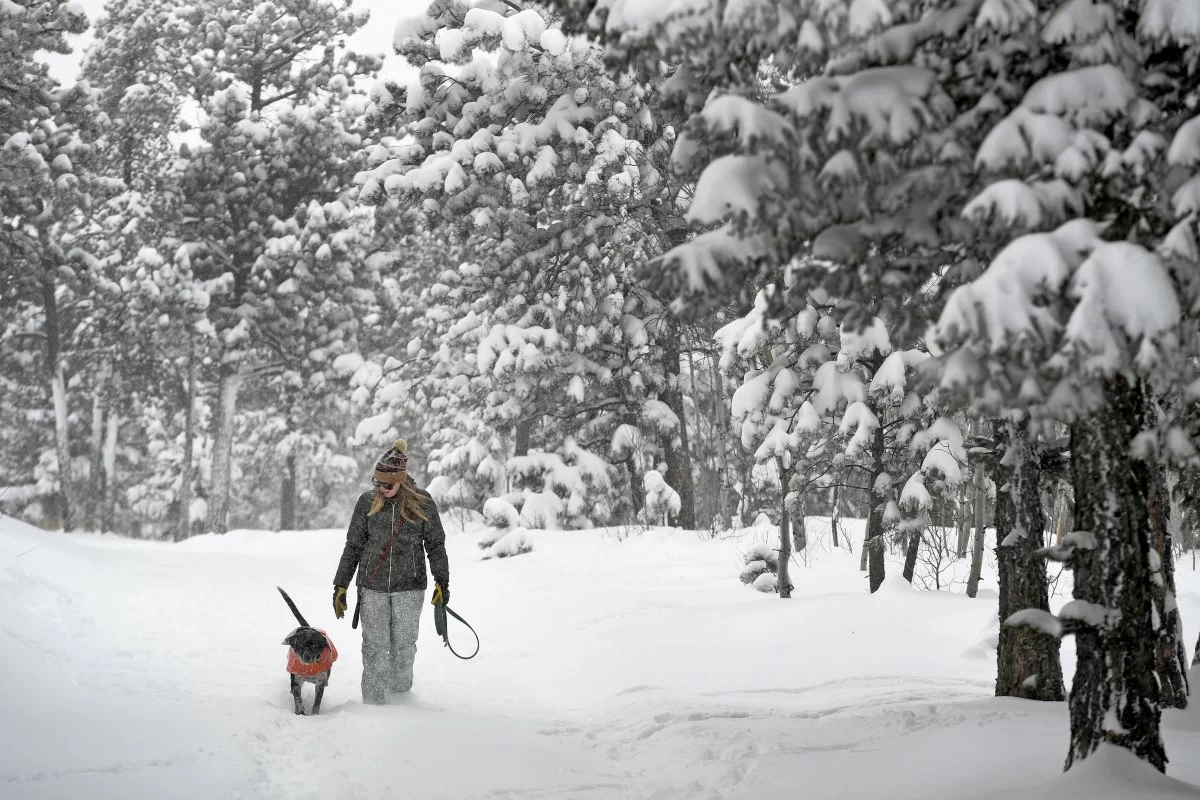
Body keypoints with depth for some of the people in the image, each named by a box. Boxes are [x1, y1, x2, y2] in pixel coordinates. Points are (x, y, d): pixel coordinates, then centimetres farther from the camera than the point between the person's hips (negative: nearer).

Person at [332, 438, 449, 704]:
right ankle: (373, 704, 1)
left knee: (404, 645, 7)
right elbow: (353, 546, 8)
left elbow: (435, 544, 5)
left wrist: (442, 580, -4)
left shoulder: (422, 502, -1)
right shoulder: (367, 501, 2)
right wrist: (340, 586, 6)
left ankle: (401, 693, 26)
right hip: (372, 587, 1)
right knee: (375, 647, -3)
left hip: (409, 587, 0)